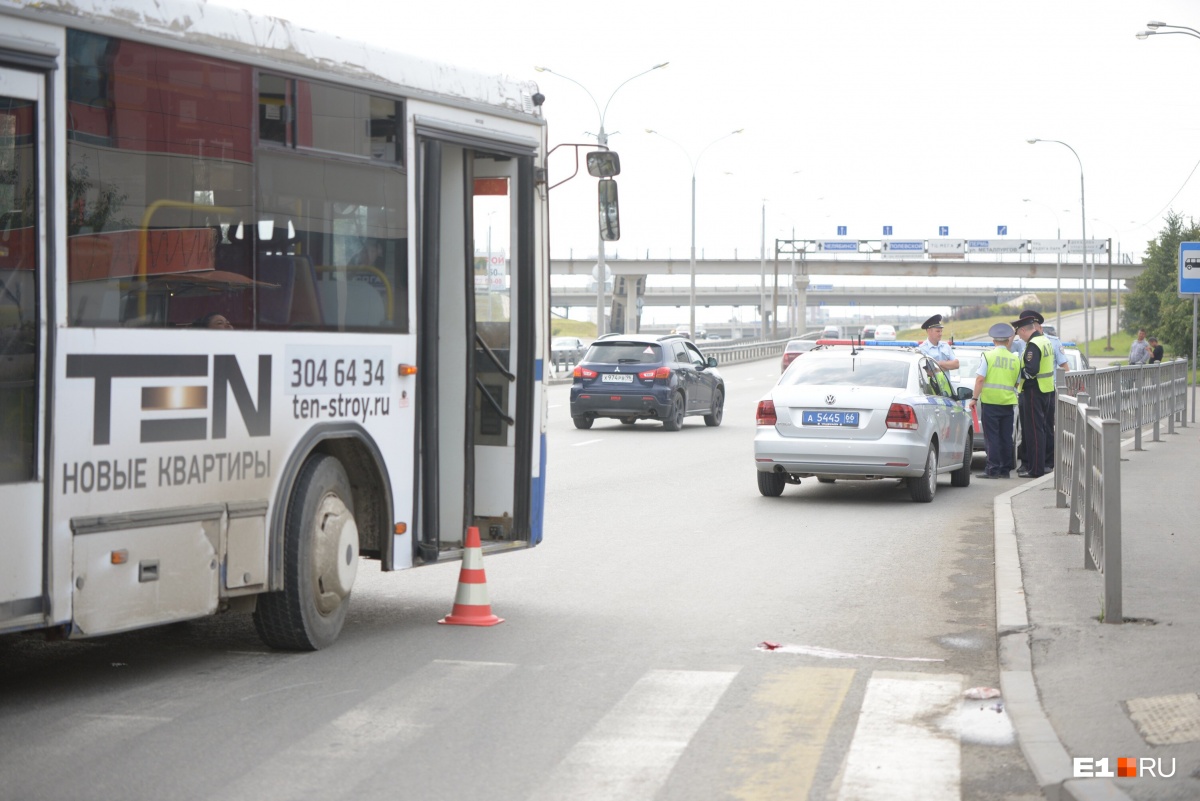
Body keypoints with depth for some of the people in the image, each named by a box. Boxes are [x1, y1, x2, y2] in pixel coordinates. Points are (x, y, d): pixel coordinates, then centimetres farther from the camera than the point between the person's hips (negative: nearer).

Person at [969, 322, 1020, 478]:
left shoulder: (988, 356, -3)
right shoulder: (1015, 359, 7)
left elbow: (980, 379, -10)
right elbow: (1018, 383, 13)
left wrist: (975, 398, -6)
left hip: (990, 401, -3)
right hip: (1008, 402, 3)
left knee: (991, 437, -3)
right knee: (1006, 437, 9)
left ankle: (992, 469, -6)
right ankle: (1005, 469, 11)